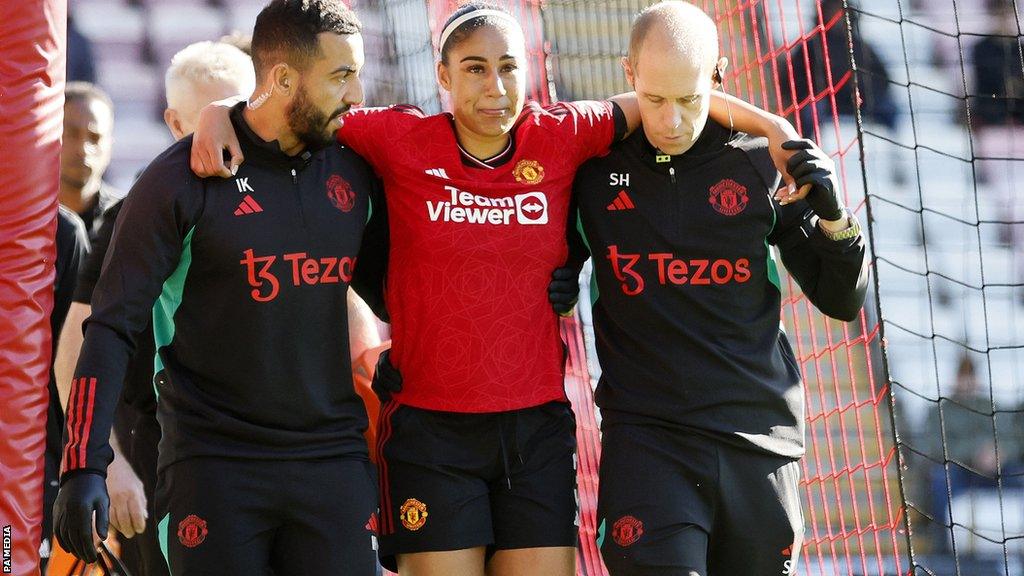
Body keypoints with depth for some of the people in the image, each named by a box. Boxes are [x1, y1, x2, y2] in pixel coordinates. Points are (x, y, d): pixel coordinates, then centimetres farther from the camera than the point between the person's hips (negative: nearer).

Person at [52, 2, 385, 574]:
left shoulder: (355, 171, 8)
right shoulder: (180, 179, -5)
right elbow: (113, 325, -6)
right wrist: (85, 465, -14)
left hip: (333, 458, 4)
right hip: (215, 461, -4)